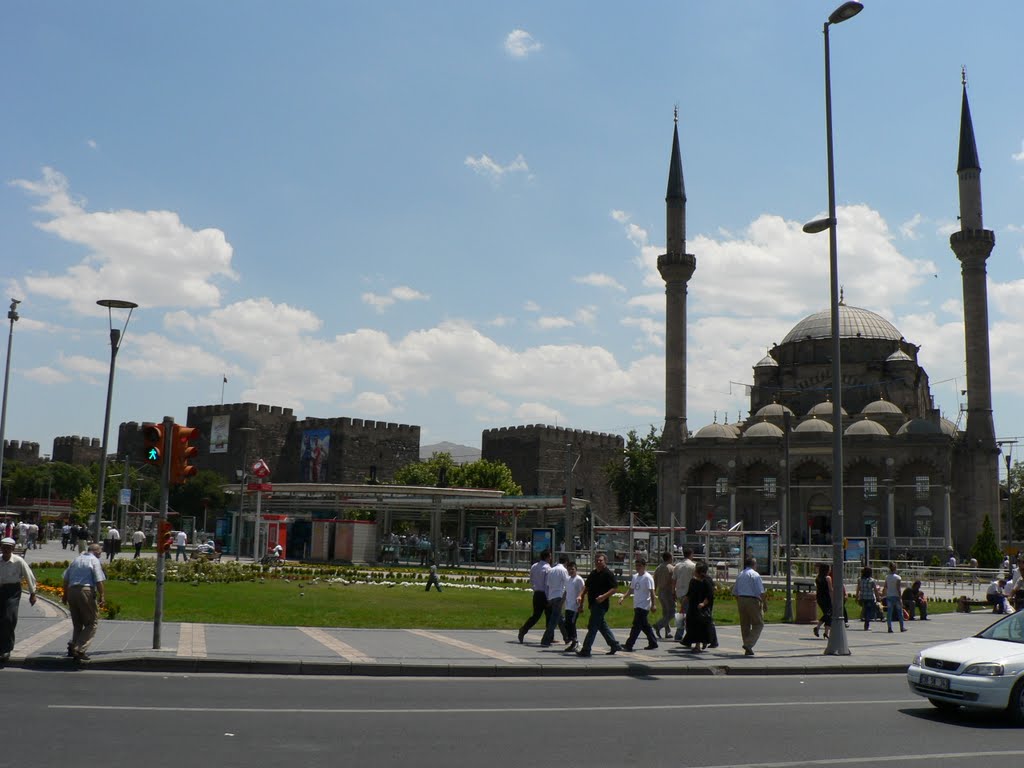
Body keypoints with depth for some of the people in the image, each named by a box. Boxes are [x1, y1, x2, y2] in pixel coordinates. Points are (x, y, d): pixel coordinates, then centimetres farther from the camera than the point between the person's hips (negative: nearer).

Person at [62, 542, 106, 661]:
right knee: (91, 624, 0)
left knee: (77, 623, 18)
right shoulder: (94, 561, -1)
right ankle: (79, 649, -12)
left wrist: (65, 595, 24)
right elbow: (99, 581, -9)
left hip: (72, 591, 6)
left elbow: (66, 579, 17)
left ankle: (73, 646, 7)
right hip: (86, 591, -6)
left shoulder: (76, 560, 17)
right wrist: (101, 596, -4)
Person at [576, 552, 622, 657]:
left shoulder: (608, 574, -10)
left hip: (601, 604, -8)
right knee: (602, 626, 15)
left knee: (592, 627, -8)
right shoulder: (593, 573, 15)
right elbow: (586, 586, 22)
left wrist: (604, 596, -25)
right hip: (593, 604, 9)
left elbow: (615, 588, -15)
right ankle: (615, 645, 26)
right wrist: (581, 596, 7)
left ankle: (586, 650, -6)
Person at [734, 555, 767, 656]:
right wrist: (765, 603, -6)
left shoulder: (740, 575, 12)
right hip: (752, 600, -7)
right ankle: (749, 644, -11)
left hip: (741, 600, 7)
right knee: (758, 624, 3)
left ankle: (748, 649, 15)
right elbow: (761, 592, -14)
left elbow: (735, 592, 16)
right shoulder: (755, 575, -9)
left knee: (744, 625, 12)